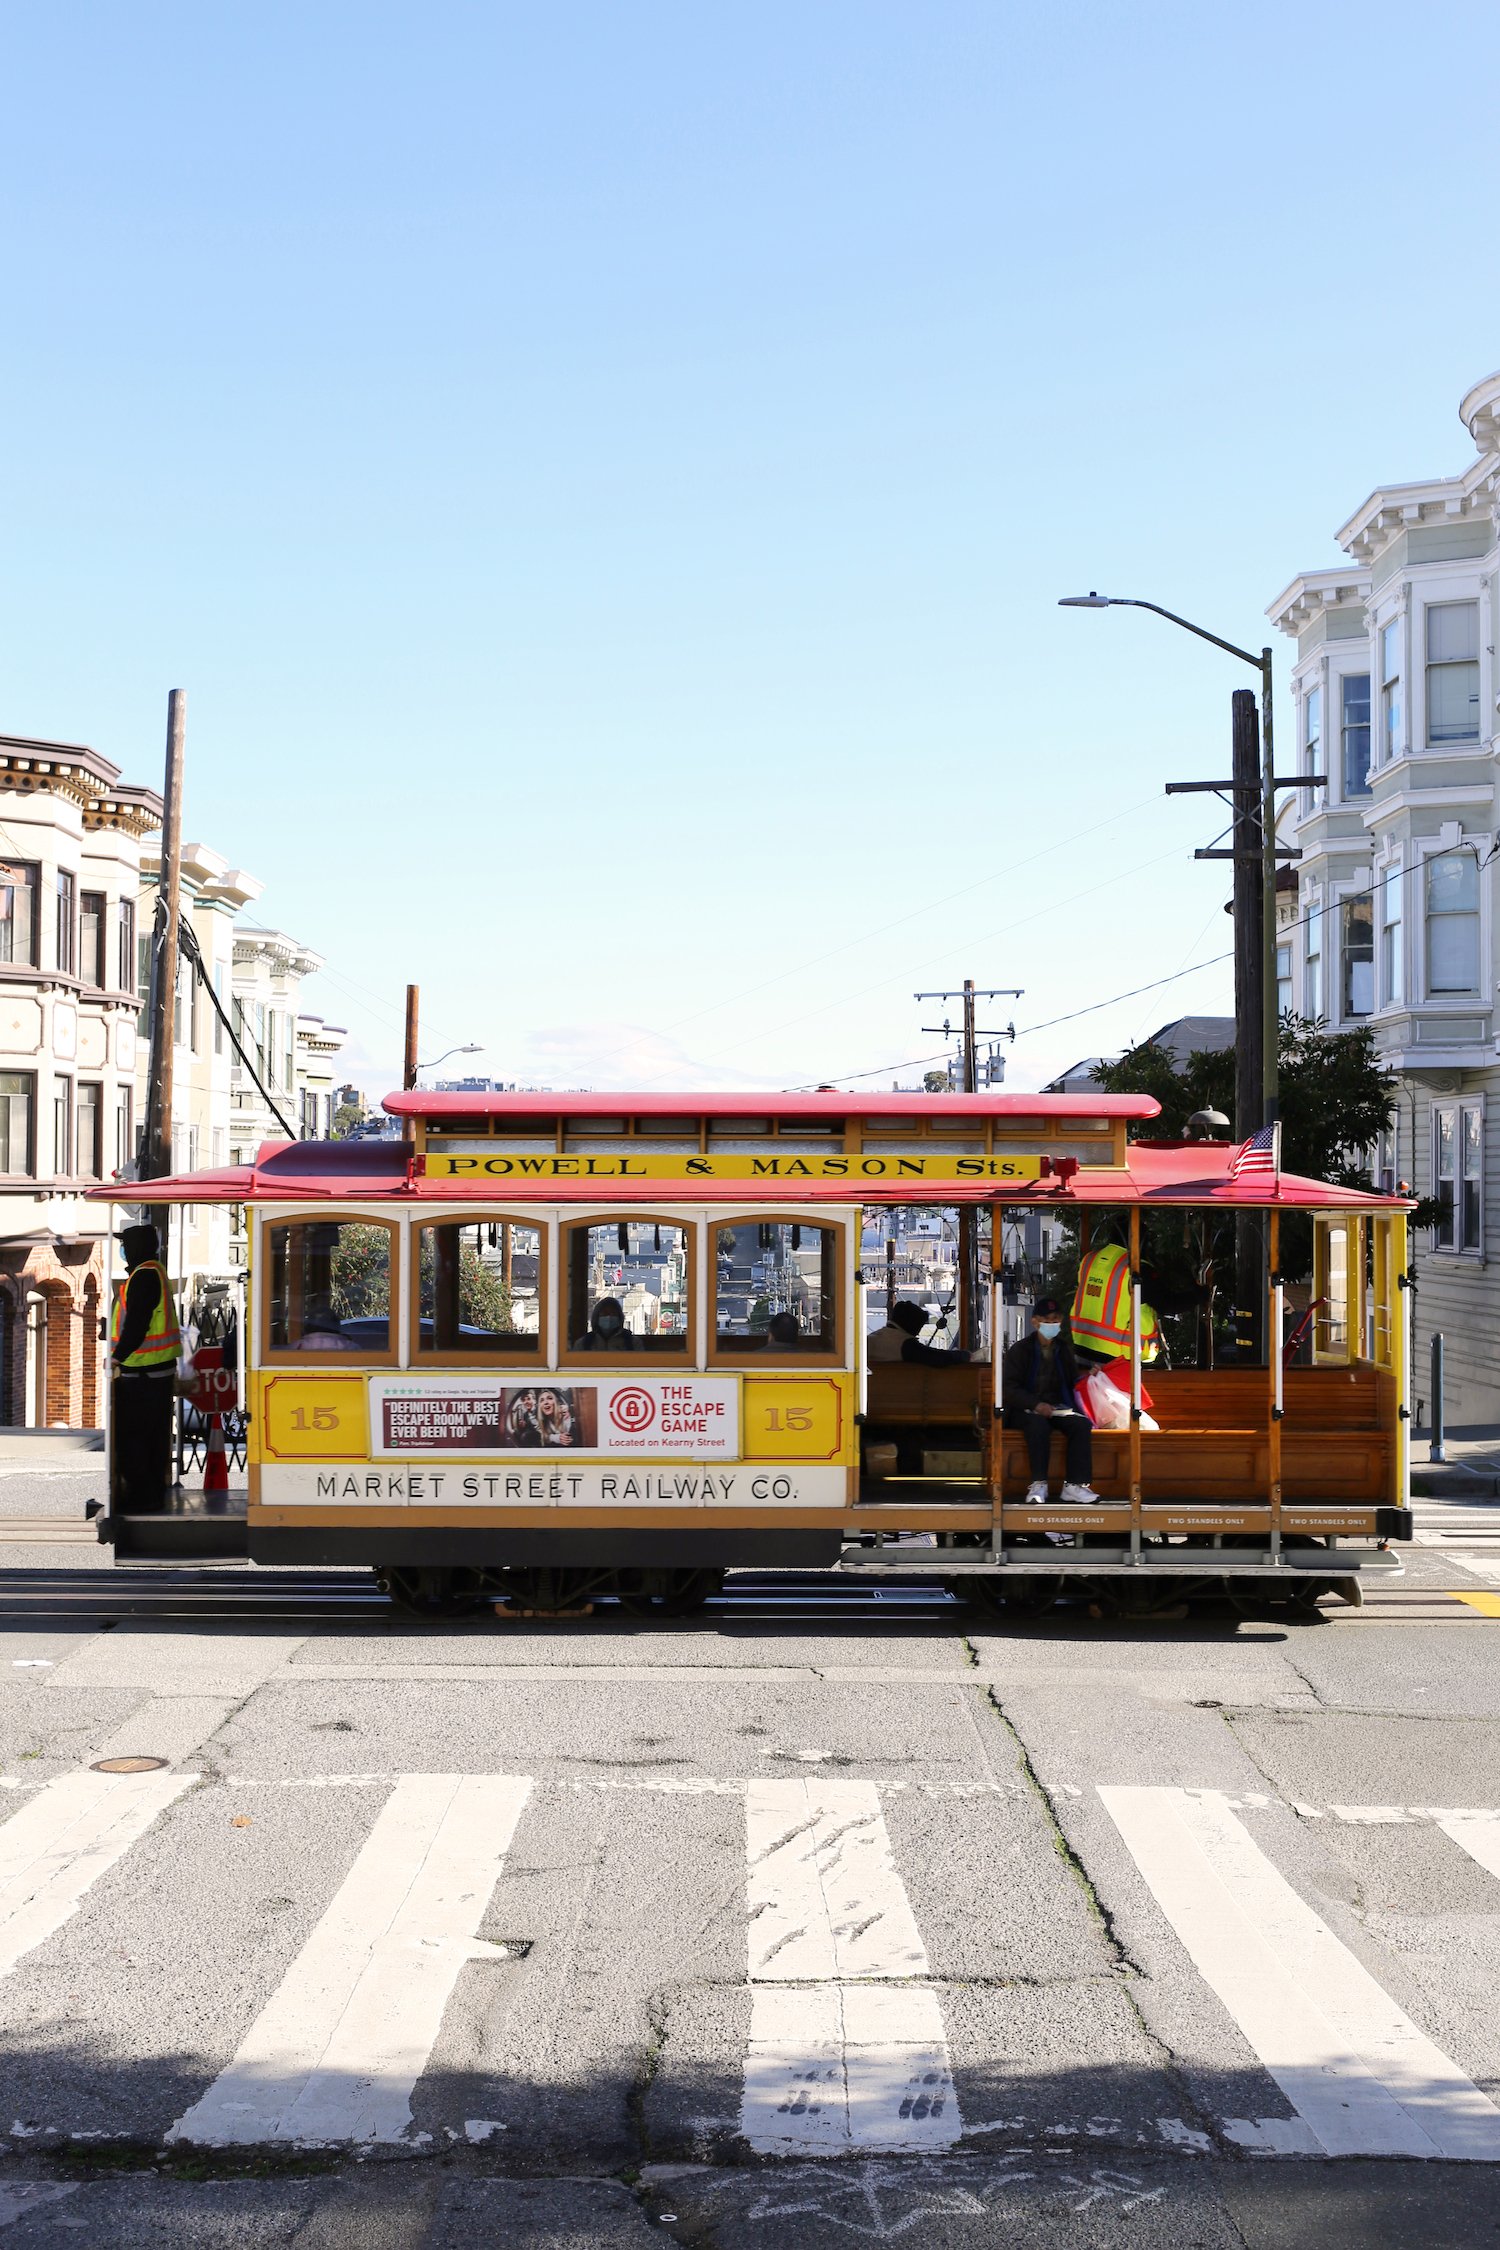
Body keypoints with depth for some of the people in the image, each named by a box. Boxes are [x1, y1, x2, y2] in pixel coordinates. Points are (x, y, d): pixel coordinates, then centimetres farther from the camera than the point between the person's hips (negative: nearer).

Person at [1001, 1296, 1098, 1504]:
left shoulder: (1064, 1350, 15)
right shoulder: (1020, 1350, 0)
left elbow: (1073, 1383, 20)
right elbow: (1009, 1388, -7)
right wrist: (1036, 1405, -21)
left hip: (1058, 1407, 4)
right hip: (1026, 1410, -4)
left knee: (1081, 1424, -26)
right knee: (1039, 1424, -38)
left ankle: (1075, 1484, -28)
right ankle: (1038, 1484, -35)